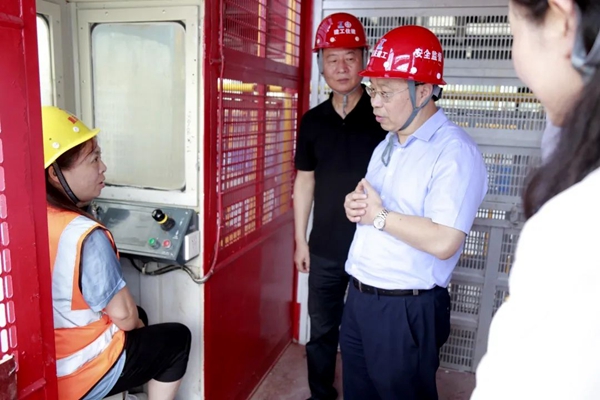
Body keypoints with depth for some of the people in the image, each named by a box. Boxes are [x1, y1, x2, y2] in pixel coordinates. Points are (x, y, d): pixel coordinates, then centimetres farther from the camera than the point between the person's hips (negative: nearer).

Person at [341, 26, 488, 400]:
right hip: (359, 297, 8)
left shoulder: (455, 152, -18)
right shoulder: (387, 144, 11)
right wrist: (355, 204, -5)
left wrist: (379, 217, -17)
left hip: (406, 310, -8)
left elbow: (444, 242, -27)